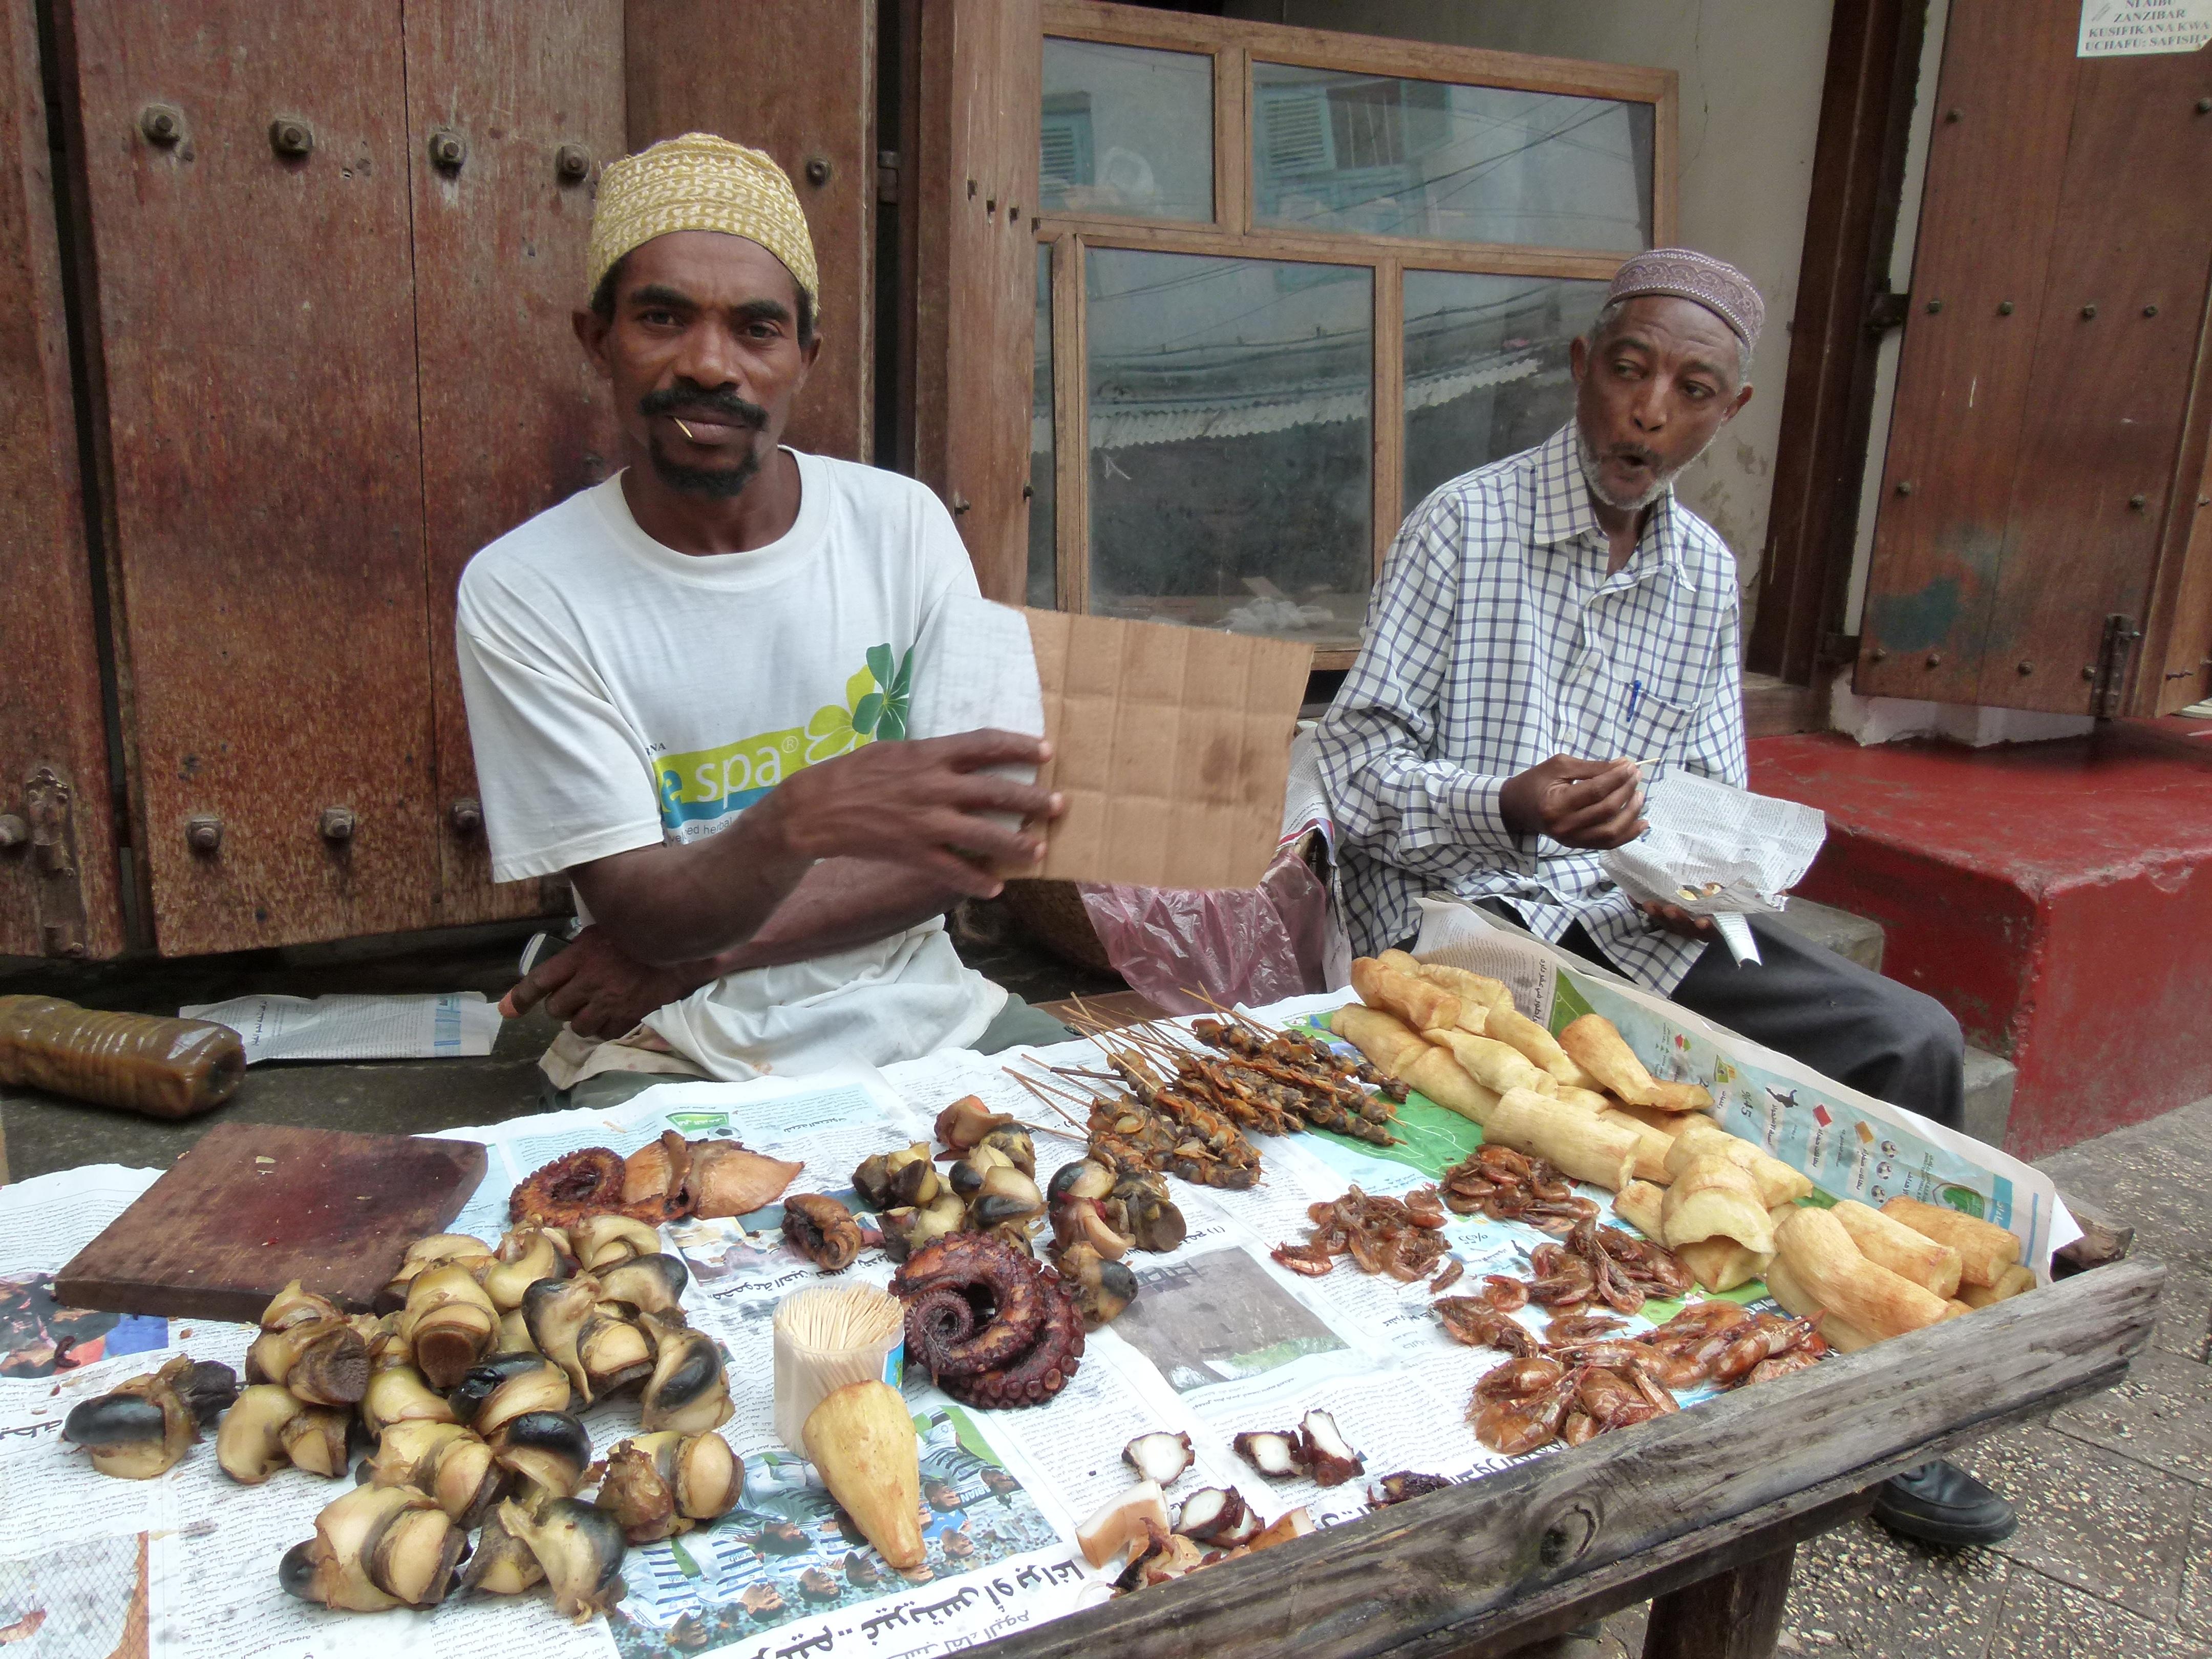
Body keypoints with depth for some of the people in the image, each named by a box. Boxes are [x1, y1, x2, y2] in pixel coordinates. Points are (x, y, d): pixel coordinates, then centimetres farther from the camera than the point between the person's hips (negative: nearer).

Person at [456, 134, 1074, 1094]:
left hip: (920, 1013, 2)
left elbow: (973, 837, -5)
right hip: (672, 1058, -1)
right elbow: (637, 907, -14)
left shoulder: (902, 523, -2)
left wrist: (697, 953, -13)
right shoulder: (521, 592, -9)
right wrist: (804, 816, -37)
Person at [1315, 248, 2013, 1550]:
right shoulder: (1466, 526, -7)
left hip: (1636, 916, 6)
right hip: (1459, 910, -5)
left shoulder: (1708, 573, 11)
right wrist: (1509, 809, -28)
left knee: (1911, 1041, -7)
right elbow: (1355, 765, -11)